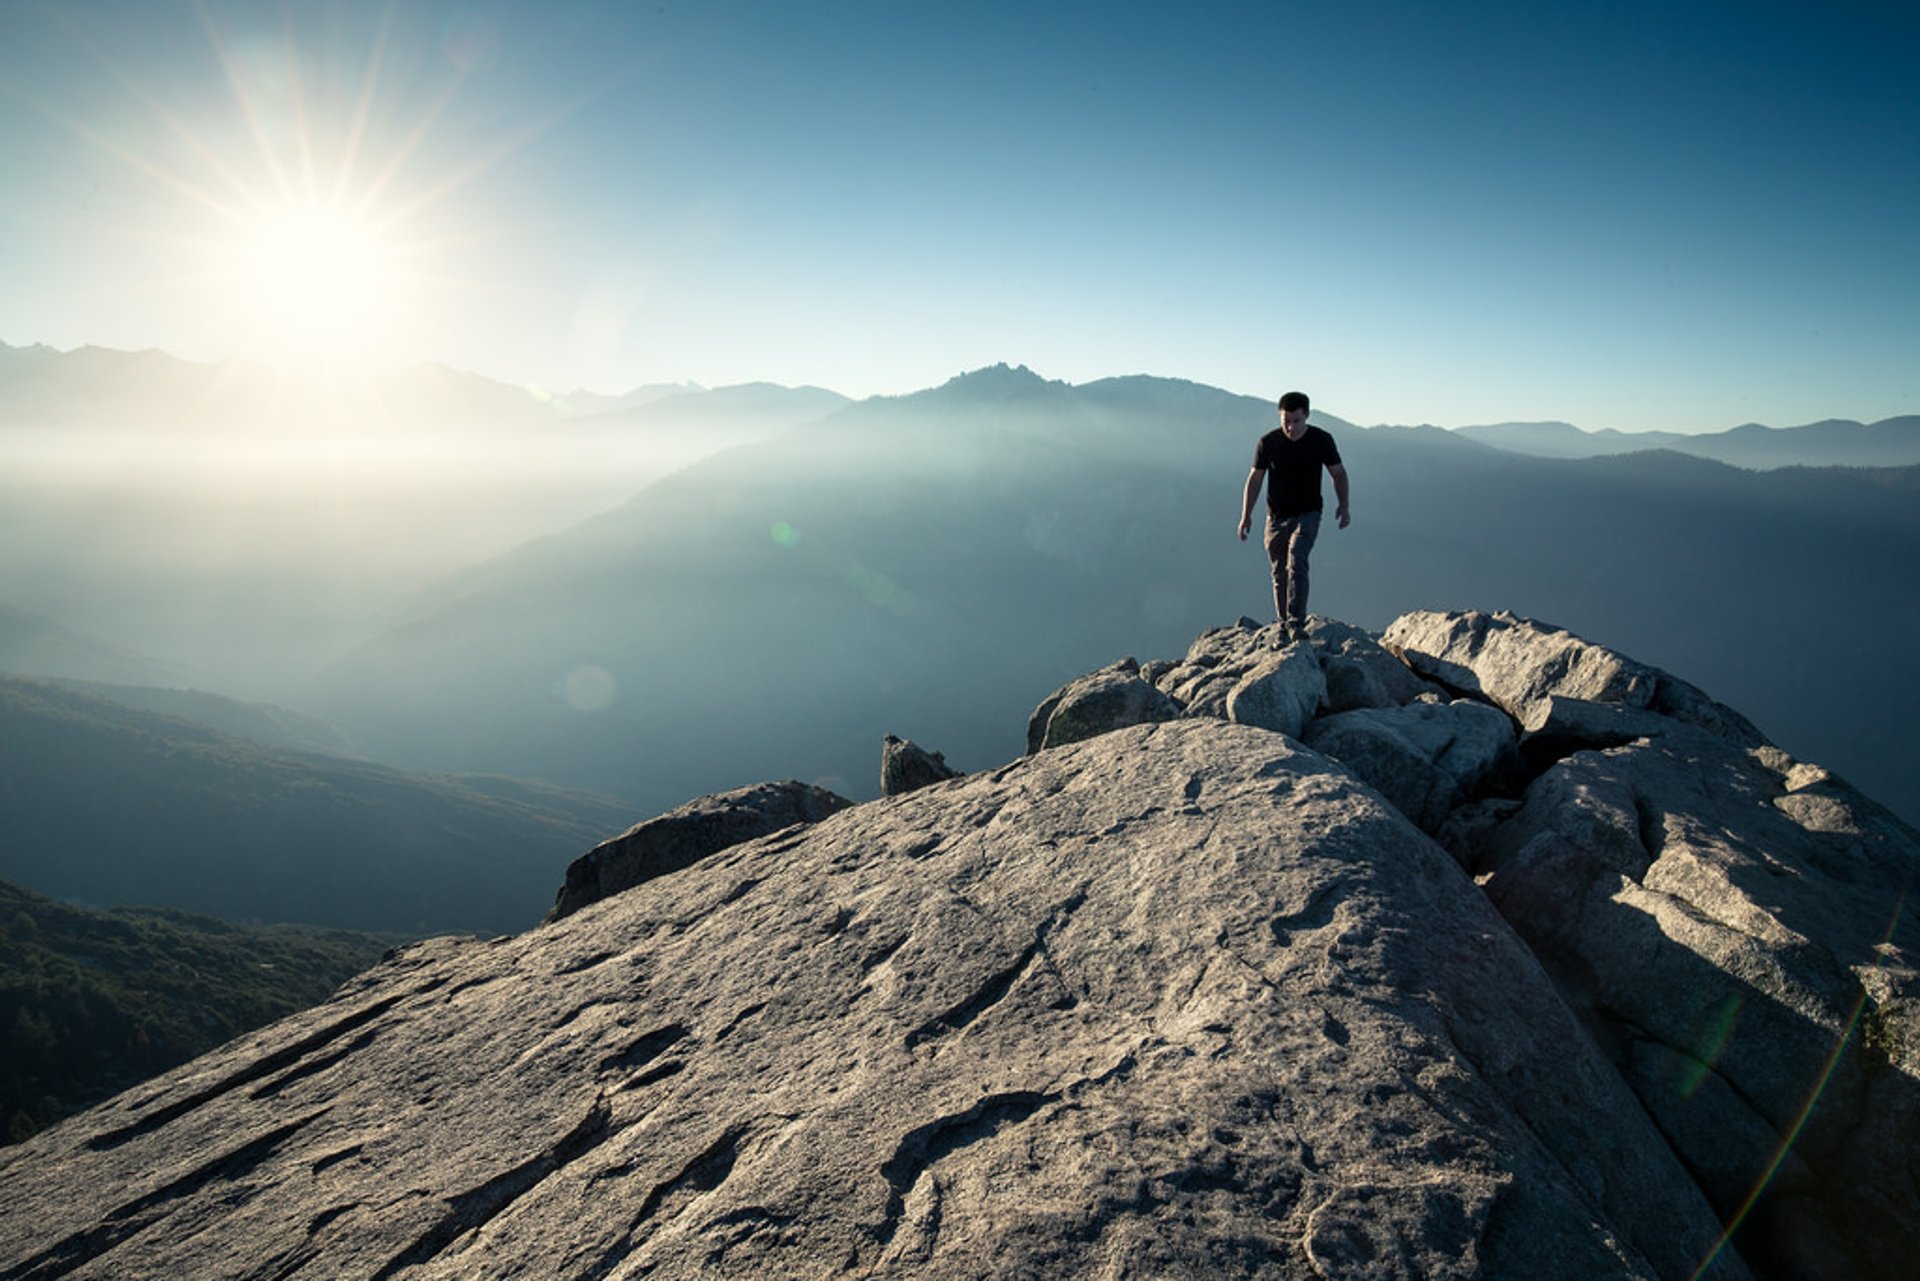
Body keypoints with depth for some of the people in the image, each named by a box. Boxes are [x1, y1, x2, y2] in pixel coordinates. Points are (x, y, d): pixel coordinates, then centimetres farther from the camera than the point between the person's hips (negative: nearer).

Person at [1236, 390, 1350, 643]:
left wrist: (1343, 506, -5)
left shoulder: (1321, 440, -7)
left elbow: (1338, 473, 5)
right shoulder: (1268, 443, -6)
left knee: (1296, 561, -23)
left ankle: (1296, 622, -24)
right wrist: (1246, 515, -1)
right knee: (1280, 573, 6)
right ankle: (1284, 627, 18)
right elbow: (1255, 478, 3)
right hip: (1277, 517, 2)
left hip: (1308, 513, -2)